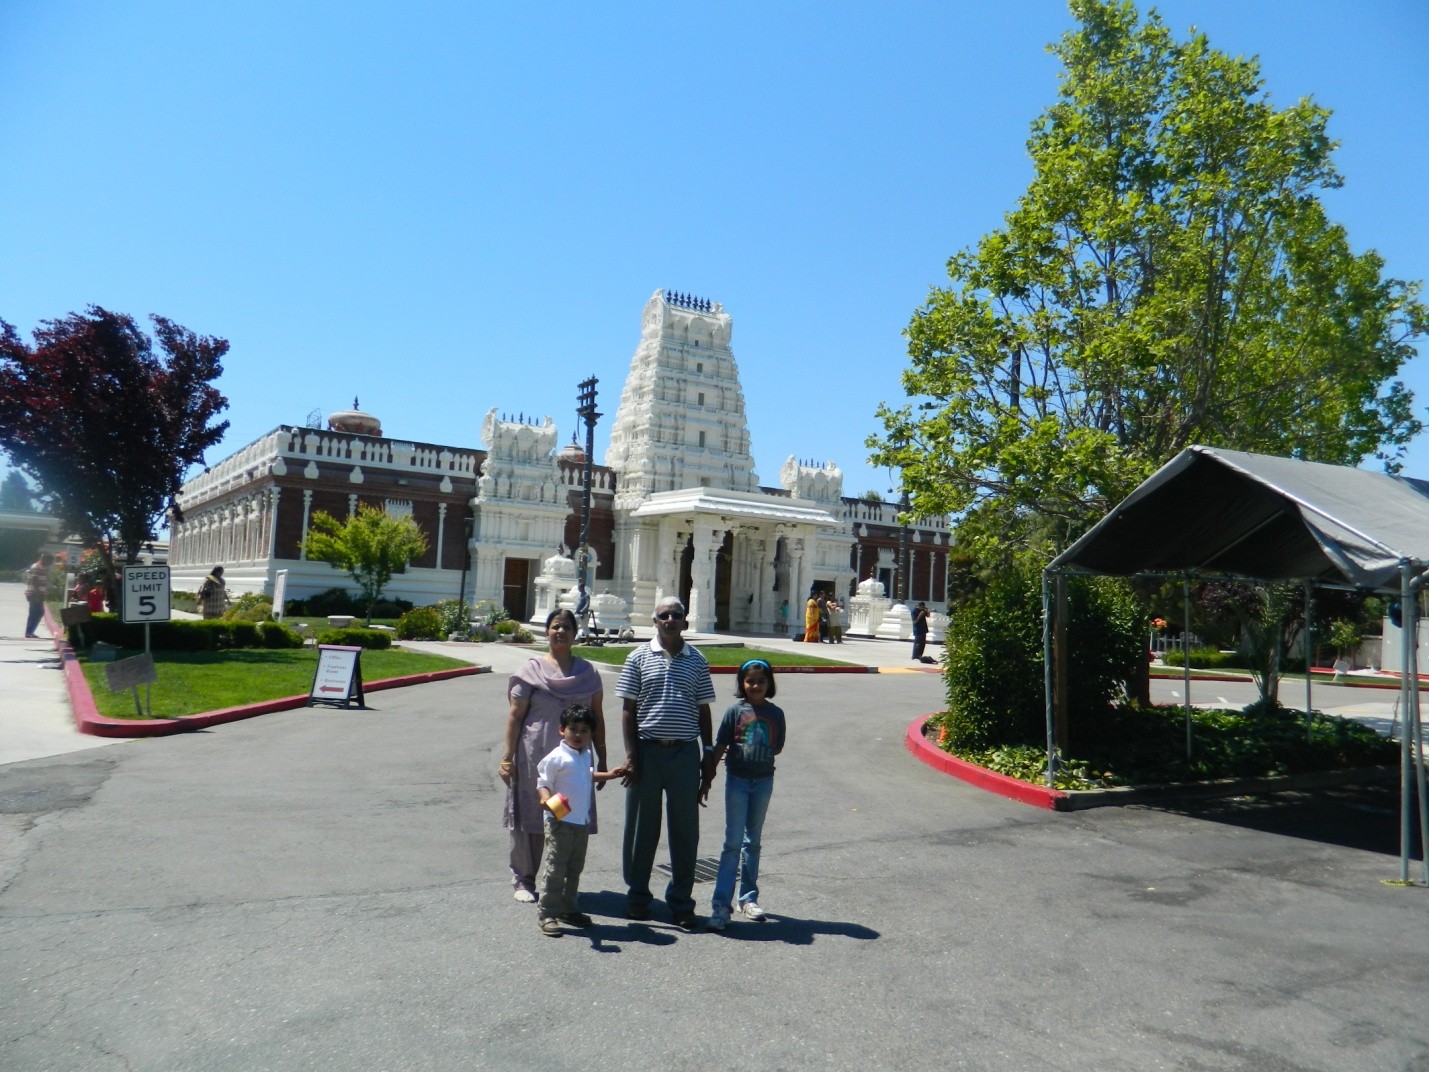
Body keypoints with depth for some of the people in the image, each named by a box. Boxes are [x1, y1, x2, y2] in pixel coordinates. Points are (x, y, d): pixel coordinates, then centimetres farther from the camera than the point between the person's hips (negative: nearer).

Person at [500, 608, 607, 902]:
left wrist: (602, 759, 8)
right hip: (535, 756, -2)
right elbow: (515, 716, -2)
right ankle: (523, 879, 23)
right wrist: (507, 756, -7)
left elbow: (597, 717, 10)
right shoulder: (532, 670, 0)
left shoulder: (588, 673, 7)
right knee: (530, 819, 6)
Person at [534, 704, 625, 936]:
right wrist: (546, 798, -32)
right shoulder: (556, 757, -14)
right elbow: (542, 782, -14)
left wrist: (607, 775, 27)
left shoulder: (586, 755, 11)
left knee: (575, 869, 17)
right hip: (560, 822, -7)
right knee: (555, 869, -4)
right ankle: (547, 914, 5)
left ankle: (569, 909, 30)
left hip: (582, 823, 8)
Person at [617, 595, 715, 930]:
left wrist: (708, 753, 6)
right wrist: (631, 755, -6)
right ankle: (637, 896, 26)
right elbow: (628, 709, 1)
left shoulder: (697, 661, 6)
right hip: (647, 751, -1)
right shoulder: (639, 658, 2)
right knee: (642, 828, 9)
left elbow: (703, 710, 10)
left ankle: (681, 902, 19)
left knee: (685, 831, 6)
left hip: (685, 753, 1)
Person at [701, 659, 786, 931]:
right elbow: (719, 747, -4)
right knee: (733, 842, -4)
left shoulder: (775, 714, 1)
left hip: (763, 780, 3)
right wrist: (707, 779, -4)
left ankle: (748, 898, 26)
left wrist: (760, 755, -2)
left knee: (753, 841, 14)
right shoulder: (735, 711, -6)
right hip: (737, 779, -3)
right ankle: (721, 903, -1)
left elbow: (777, 748, 10)